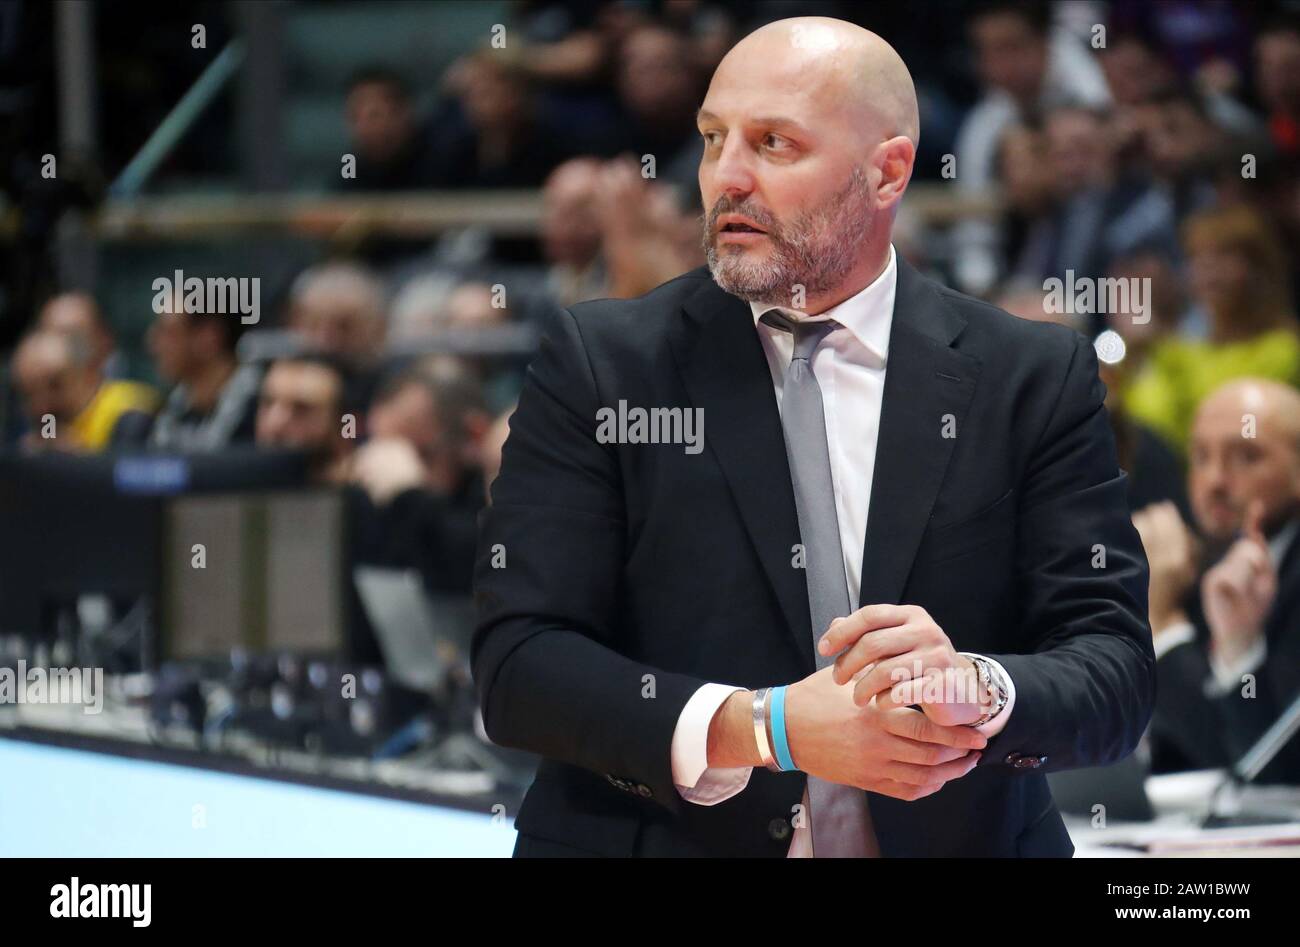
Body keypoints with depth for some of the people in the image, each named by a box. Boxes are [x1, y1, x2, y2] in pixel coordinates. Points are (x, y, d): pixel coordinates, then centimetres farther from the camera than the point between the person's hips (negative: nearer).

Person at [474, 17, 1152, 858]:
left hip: (952, 838, 1)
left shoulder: (1036, 380, 2)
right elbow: (519, 663, -6)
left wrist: (974, 690, -23)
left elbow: (1116, 670, -2)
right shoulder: (598, 364, 0)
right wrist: (770, 727, -18)